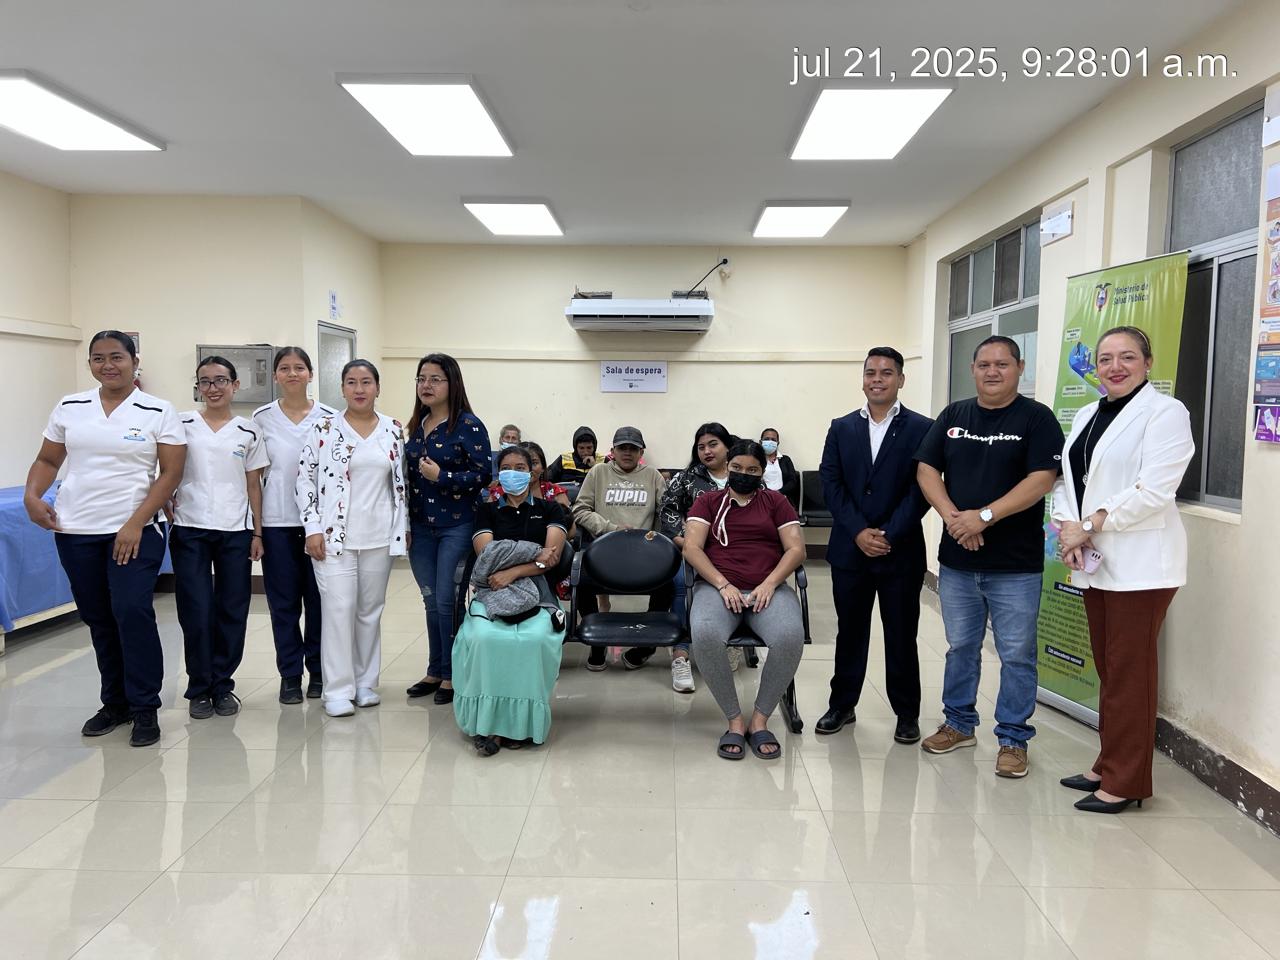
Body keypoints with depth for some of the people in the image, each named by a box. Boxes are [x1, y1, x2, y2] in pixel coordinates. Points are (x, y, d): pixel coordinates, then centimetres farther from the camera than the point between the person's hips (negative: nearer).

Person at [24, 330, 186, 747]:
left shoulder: (158, 412, -2)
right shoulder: (69, 408, 9)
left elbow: (171, 473, -6)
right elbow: (47, 460, 16)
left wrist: (135, 524, -13)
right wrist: (32, 496, -4)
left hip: (135, 531, -4)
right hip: (75, 531, 4)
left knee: (133, 614, -12)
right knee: (98, 619, 10)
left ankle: (145, 709, 1)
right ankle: (115, 703, 24)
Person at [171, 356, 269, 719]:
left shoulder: (248, 432, 6)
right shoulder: (182, 424, 3)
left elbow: (254, 485, 7)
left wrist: (257, 533, 4)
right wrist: (167, 513, -3)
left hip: (235, 531, 1)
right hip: (190, 530, -1)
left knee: (232, 612, 4)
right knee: (196, 612, -1)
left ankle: (222, 685, 19)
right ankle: (199, 689, 14)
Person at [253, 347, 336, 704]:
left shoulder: (328, 417, 2)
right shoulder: (262, 417, 4)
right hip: (277, 521, 1)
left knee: (318, 598, 5)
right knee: (284, 601, 5)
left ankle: (318, 671, 19)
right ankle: (290, 674, 17)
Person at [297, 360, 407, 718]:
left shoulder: (394, 430, 6)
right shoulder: (325, 429, -2)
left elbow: (401, 481, 11)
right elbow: (305, 478, -2)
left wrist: (403, 528, 7)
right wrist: (313, 528, -8)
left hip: (379, 537, 3)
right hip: (335, 535, -2)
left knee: (371, 610, 10)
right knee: (339, 608, -4)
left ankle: (366, 683, 22)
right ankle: (338, 689, 5)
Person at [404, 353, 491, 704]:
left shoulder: (468, 425, -9)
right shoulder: (416, 425, 10)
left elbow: (483, 475, -13)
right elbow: (409, 474, 17)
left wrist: (441, 476, -20)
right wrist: (404, 524, 13)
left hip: (456, 526, -6)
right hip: (421, 527, 6)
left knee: (447, 602, -3)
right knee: (431, 602, 12)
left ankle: (452, 675, 12)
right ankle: (435, 671, 24)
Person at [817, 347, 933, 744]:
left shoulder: (921, 429, -1)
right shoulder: (841, 428, 7)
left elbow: (921, 489, -7)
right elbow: (831, 485, 0)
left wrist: (889, 535, -14)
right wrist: (859, 532, -11)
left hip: (901, 551, -2)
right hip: (849, 548, 2)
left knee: (901, 634, 7)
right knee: (850, 631, 12)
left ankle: (907, 712, 21)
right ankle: (842, 704, 24)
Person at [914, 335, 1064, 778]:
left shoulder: (1036, 418, -4)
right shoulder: (953, 416, 9)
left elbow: (1041, 480, -14)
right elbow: (926, 469, 2)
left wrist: (984, 516, -20)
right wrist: (952, 516, -13)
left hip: (1016, 564, -4)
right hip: (957, 559, 4)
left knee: (1017, 654, 4)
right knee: (960, 648, 15)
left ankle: (1013, 739, 17)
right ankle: (959, 724, 30)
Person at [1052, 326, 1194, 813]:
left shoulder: (1164, 412, -7)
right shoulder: (1087, 415, 15)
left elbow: (1154, 490, -16)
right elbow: (1067, 477, 12)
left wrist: (1090, 525, -13)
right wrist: (1067, 524, -7)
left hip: (1139, 564, -7)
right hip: (1094, 562, 7)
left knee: (1129, 672, -2)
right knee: (1107, 668, 14)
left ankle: (1125, 782, 8)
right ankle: (1108, 765, 25)